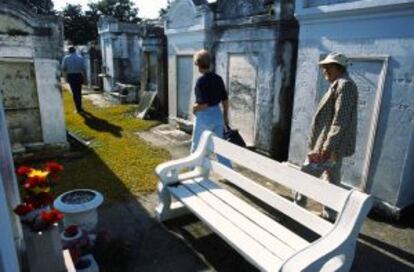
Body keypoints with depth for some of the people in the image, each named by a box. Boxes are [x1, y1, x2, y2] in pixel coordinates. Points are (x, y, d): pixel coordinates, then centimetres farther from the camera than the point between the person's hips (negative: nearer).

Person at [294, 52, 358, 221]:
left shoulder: (344, 85, -15)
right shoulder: (339, 85, 17)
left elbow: (340, 120, -23)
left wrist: (327, 146, -25)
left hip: (330, 145, -10)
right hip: (334, 145, 10)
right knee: (332, 181, 14)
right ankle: (329, 216, 24)